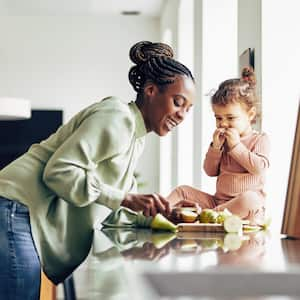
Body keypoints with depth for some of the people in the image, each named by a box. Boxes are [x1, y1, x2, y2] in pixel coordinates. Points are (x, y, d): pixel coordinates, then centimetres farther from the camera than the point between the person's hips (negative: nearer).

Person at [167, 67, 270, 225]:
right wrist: (215, 147, -4)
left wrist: (236, 145, -12)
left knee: (249, 198, -41)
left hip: (249, 201, -5)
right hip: (218, 200, 6)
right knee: (182, 191, -2)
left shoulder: (260, 139, 1)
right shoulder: (222, 140, 17)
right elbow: (210, 171, 11)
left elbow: (259, 168, -16)